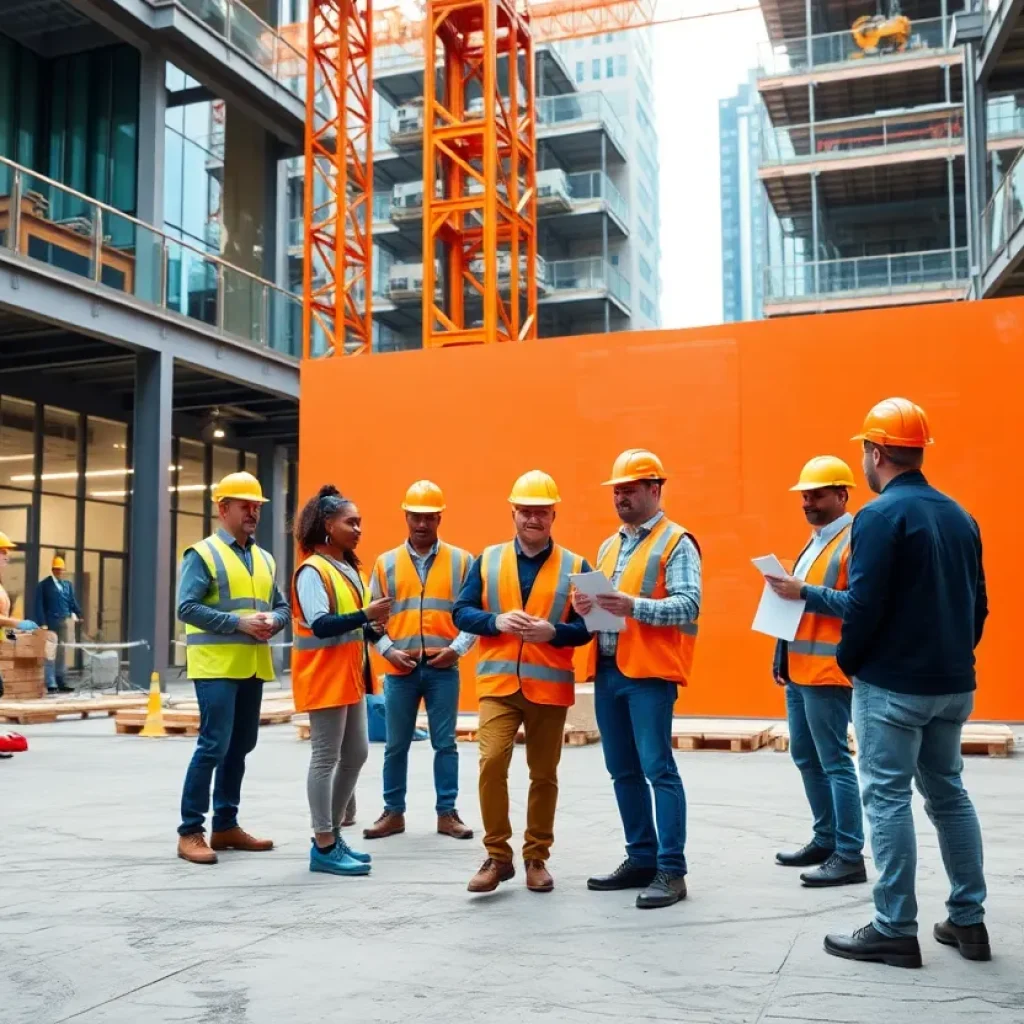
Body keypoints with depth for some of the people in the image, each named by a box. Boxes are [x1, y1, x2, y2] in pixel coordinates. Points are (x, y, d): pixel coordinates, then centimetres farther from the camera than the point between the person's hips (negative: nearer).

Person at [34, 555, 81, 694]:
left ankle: (60, 682, 17)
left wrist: (79, 615, -7)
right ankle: (51, 684, 1)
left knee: (63, 652, 10)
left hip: (65, 622, 5)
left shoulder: (68, 584, 13)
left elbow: (73, 602, 9)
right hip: (50, 623, -5)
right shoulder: (44, 585, -2)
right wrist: (42, 623, -14)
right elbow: (39, 605, -6)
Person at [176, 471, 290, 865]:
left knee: (240, 746, 11)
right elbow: (187, 608, -15)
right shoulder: (202, 554, -6)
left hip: (253, 667, 7)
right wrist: (238, 622, -20)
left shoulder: (264, 559, 15)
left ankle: (226, 825, 22)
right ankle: (190, 831, 0)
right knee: (214, 745, -9)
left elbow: (283, 606, 17)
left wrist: (274, 620, -7)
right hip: (216, 665, -7)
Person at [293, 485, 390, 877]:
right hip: (324, 677, -9)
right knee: (325, 758, -3)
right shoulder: (312, 570, -14)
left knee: (356, 755, 13)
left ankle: (332, 834, 24)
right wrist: (365, 614, -30)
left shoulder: (349, 568, 14)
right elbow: (320, 625, -23)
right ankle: (323, 847, 5)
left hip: (350, 676, 9)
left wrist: (373, 628, 1)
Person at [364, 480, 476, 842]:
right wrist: (388, 650, -6)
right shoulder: (385, 563, 7)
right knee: (396, 746, 8)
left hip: (443, 668, -1)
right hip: (400, 669, 1)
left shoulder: (461, 561, 4)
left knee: (445, 744, 4)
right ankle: (393, 813, 19)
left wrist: (458, 648, -10)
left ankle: (447, 813, 14)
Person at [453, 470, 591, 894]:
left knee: (544, 775, 7)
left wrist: (553, 631, -19)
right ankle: (497, 856, 4)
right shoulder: (488, 559, 7)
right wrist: (496, 621, -15)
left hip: (550, 686, 0)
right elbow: (461, 612, 4)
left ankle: (537, 858, 22)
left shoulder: (574, 566, 3)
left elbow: (586, 626, 1)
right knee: (491, 763, -10)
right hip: (498, 683, 0)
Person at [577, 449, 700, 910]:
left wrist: (634, 605, -27)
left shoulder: (676, 542, -4)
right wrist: (586, 605, -1)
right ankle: (641, 858, 21)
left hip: (649, 672, -8)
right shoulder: (609, 546, 19)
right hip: (607, 670, 8)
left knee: (657, 768, -7)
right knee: (623, 771, 11)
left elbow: (688, 606, -15)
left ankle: (671, 870, -1)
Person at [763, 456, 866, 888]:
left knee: (834, 762, -6)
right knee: (806, 758, 15)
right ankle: (826, 840, 26)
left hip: (828, 671, -10)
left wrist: (804, 591, -26)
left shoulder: (855, 540, -12)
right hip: (800, 668, 10)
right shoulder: (815, 541, 18)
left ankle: (850, 856, 1)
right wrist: (782, 656, 18)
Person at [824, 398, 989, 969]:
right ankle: (968, 921, 22)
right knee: (948, 793, 16)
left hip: (892, 684, -8)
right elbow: (979, 604, 12)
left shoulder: (881, 515, -14)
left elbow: (864, 604, -19)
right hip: (952, 683, 8)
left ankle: (895, 931, 3)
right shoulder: (959, 515, 10)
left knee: (888, 798, -1)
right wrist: (955, 661, 19)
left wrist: (848, 662, -3)